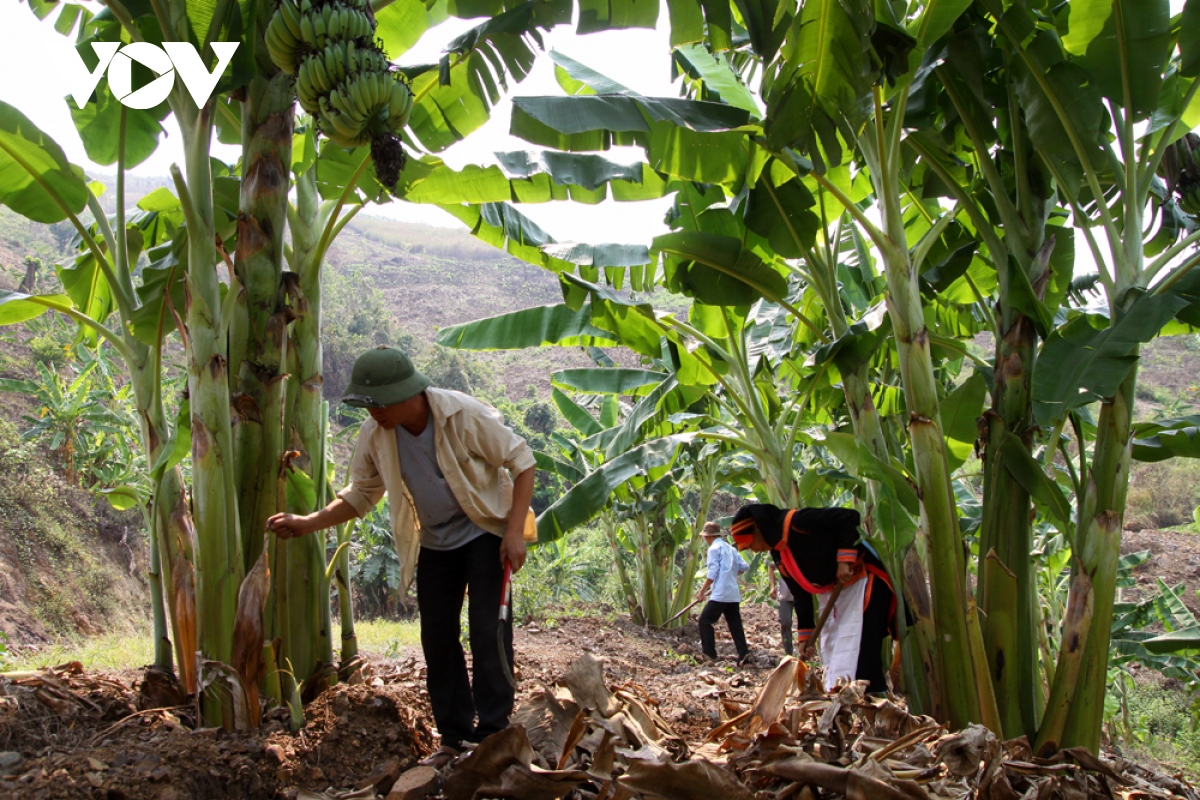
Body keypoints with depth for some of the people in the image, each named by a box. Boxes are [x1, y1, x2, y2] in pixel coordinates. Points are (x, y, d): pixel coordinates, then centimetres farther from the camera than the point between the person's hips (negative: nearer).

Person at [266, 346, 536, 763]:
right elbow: (360, 495, 2)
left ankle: (492, 735, 0)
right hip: (433, 543, 5)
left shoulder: (465, 416, -26)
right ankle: (455, 735, 20)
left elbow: (521, 461, -17)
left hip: (485, 534, -5)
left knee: (488, 633, -10)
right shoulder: (374, 435, -13)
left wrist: (514, 531, -23)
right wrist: (307, 523, -12)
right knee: (437, 637, 7)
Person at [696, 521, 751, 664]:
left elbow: (713, 573, -13)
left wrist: (702, 591, -7)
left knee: (705, 620, 0)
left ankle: (709, 653, -2)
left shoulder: (714, 548, -6)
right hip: (734, 594, 8)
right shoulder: (730, 548, 17)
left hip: (720, 594, -8)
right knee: (735, 624, 8)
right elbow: (744, 567, 14)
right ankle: (743, 653, -1)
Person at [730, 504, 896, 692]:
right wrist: (805, 634, 6)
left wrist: (845, 559, -27)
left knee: (857, 657, -13)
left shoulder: (797, 522, -22)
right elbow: (800, 593, 10)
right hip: (834, 593, 10)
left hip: (860, 581, -10)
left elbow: (849, 518, -24)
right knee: (831, 654, 11)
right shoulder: (778, 554, 6)